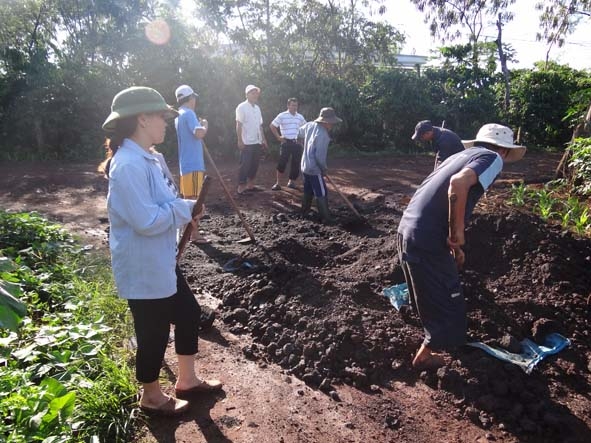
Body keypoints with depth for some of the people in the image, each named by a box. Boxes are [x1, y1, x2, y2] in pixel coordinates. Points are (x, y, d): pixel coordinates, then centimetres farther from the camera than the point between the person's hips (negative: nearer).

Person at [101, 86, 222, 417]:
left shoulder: (145, 158, 8)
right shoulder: (129, 165, -25)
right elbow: (145, 221, -29)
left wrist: (181, 209, 1)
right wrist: (186, 207, -16)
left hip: (162, 262, 10)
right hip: (143, 270, -10)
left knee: (188, 313, 21)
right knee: (154, 334, 9)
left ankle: (187, 380, 40)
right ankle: (152, 397, 35)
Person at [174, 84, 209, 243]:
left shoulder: (179, 115, 18)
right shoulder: (188, 113, -12)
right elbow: (199, 133, -27)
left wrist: (199, 125, 18)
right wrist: (205, 125, -8)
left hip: (186, 163, 10)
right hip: (193, 164, -10)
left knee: (188, 199, 16)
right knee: (194, 199, -5)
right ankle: (195, 233, -1)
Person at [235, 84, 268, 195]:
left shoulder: (257, 108, 14)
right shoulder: (242, 107, -7)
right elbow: (239, 125, -12)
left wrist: (263, 139, 13)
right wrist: (240, 141, -18)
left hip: (257, 142, 7)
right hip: (247, 143, -7)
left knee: (254, 164, 11)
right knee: (245, 165, -4)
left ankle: (250, 185, 21)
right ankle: (241, 187, 3)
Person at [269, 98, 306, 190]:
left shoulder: (300, 117, 9)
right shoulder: (282, 116, -4)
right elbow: (272, 126, -1)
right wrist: (278, 137, -5)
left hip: (297, 143, 4)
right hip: (286, 142, -4)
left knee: (296, 163, 6)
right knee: (282, 163, -8)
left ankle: (292, 181, 20)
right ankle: (278, 183, 0)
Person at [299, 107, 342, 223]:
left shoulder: (309, 125, -2)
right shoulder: (323, 135, -25)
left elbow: (299, 133, 18)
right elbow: (320, 156, -24)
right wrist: (324, 169, -7)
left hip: (305, 166, 8)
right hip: (315, 169, -8)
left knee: (308, 192, 21)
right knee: (322, 194, -1)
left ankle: (305, 212, 32)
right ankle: (326, 218, 2)